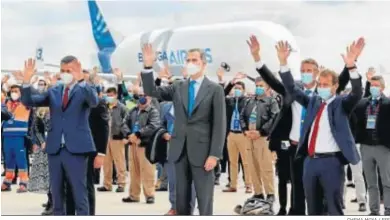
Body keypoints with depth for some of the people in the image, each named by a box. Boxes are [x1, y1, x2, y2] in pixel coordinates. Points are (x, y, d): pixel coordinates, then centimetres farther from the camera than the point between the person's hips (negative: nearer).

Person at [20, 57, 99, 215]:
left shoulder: (85, 90, 0)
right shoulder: (53, 92, 12)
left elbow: (94, 102, -22)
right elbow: (28, 101, 4)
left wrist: (81, 81, -36)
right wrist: (26, 80, -12)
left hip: (76, 149, -5)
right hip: (55, 149, 5)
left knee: (80, 195, -3)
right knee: (56, 195, 10)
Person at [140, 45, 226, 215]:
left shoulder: (215, 89, -1)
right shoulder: (178, 87, 11)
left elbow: (219, 124, -6)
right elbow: (151, 91, 3)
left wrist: (215, 154, -13)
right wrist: (148, 66, -12)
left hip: (202, 151, -4)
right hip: (180, 150, 4)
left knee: (204, 200, -1)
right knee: (181, 199, 9)